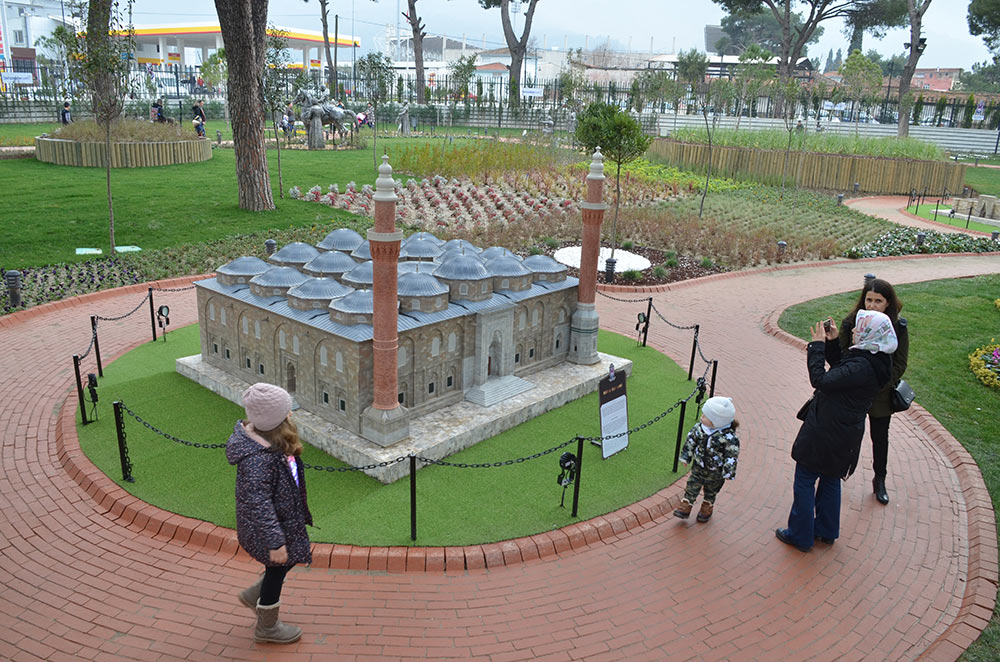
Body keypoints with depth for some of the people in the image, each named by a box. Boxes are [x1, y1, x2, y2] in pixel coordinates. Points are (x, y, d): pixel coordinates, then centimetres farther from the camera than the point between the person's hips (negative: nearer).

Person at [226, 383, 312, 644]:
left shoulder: (269, 439, -6)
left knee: (289, 560, 25)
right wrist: (275, 542, -25)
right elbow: (258, 504, -31)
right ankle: (267, 627, 38)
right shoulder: (258, 458, -36)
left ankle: (254, 595, 47)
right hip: (268, 525, -9)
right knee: (277, 568, 13)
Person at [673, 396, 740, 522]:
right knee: (692, 487, 7)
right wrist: (686, 457, 4)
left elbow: (732, 455, -19)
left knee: (711, 491, 20)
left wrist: (728, 472, -15)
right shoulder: (699, 427, -16)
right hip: (698, 466, 3)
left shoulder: (729, 437, -29)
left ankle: (707, 509, 42)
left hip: (715, 471, -3)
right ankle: (685, 507, 20)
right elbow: (691, 441, -1)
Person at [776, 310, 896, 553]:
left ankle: (800, 536, 17)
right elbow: (840, 370, 16)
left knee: (804, 481, 5)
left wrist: (818, 345, -21)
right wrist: (832, 342, 4)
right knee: (830, 480, 23)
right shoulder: (874, 361, 2)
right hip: (843, 433, 9)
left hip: (825, 432, -9)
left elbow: (821, 380, -30)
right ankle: (826, 531, 37)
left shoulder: (862, 366, -28)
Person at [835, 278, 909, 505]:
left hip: (881, 395, 1)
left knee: (880, 437, 17)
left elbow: (899, 365, -8)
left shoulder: (898, 328, -11)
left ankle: (879, 481, 37)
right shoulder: (850, 323, -11)